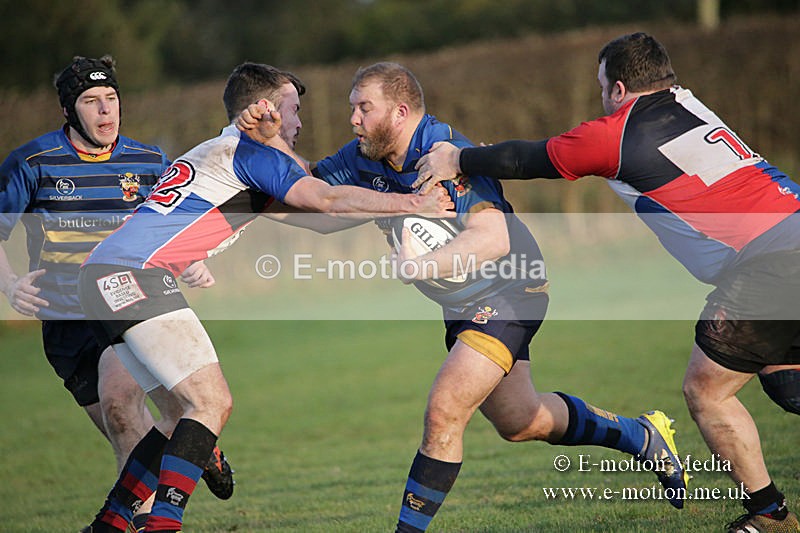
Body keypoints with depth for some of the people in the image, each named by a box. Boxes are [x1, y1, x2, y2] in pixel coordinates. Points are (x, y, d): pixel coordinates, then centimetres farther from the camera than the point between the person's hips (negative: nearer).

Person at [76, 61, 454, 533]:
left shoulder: (210, 152, 27)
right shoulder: (253, 153, -2)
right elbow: (328, 200, -12)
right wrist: (416, 203, -9)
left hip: (104, 279, 10)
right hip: (135, 276, -10)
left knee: (192, 410, 13)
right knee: (212, 403, -13)